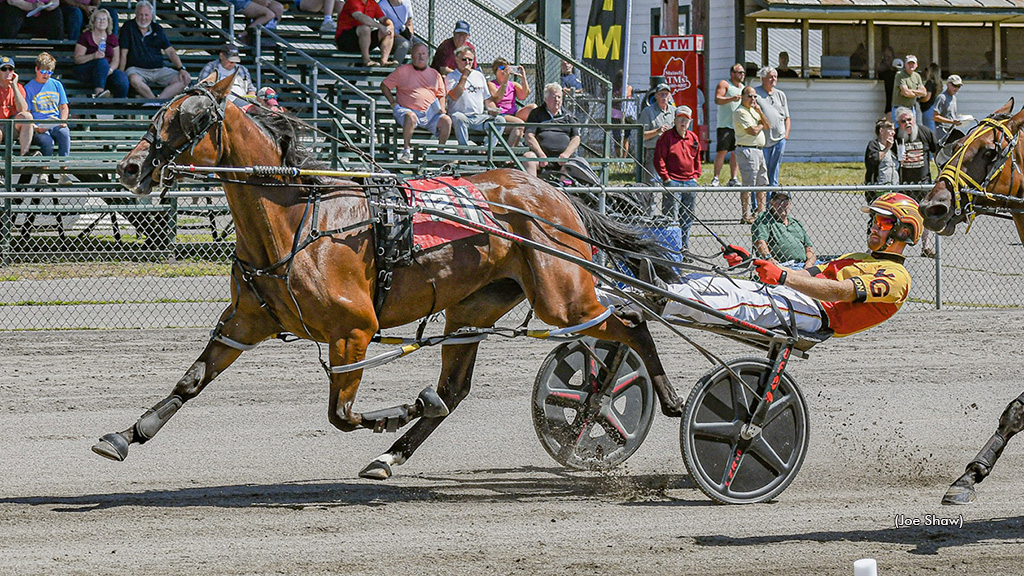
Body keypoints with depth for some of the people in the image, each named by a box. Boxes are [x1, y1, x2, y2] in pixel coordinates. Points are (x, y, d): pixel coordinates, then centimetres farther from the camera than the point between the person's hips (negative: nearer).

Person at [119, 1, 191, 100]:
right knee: (134, 80, -40)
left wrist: (181, 69, -4)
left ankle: (161, 99, -33)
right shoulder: (128, 28, 3)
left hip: (158, 69, 4)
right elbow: (123, 54, -2)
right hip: (136, 69, -4)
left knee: (185, 79, -18)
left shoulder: (157, 29, 14)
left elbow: (170, 51, 11)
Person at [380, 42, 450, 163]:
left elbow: (441, 95, 26)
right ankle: (406, 150, -30)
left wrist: (441, 109, 5)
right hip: (408, 110, -3)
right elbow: (384, 86, 14)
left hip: (430, 115, 3)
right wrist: (393, 103, 1)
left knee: (446, 120, -23)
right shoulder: (402, 70, 10)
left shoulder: (434, 74, 20)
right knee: (410, 117, -39)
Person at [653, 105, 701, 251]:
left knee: (687, 219, 10)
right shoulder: (666, 137, -5)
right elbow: (659, 160, -6)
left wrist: (695, 176, 11)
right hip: (673, 182, -6)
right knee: (671, 218, -7)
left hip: (690, 183, 6)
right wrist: (666, 178, -11)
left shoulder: (693, 138, 12)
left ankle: (684, 248, 19)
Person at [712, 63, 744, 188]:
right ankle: (715, 178, -10)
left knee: (735, 153, 4)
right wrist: (731, 99, -26)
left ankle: (733, 179, 7)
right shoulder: (724, 84, -1)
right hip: (725, 125, -6)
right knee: (722, 151, -11)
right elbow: (717, 99, -14)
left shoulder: (743, 87, 20)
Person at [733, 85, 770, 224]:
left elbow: (767, 127, 13)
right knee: (747, 185, -9)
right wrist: (761, 125, 3)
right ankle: (746, 216, -9)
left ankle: (761, 212, 20)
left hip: (759, 150, 10)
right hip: (747, 150, -10)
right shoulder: (740, 112, -11)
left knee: (762, 184, 13)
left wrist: (760, 112, 0)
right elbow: (753, 131, -18)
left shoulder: (753, 110, 19)